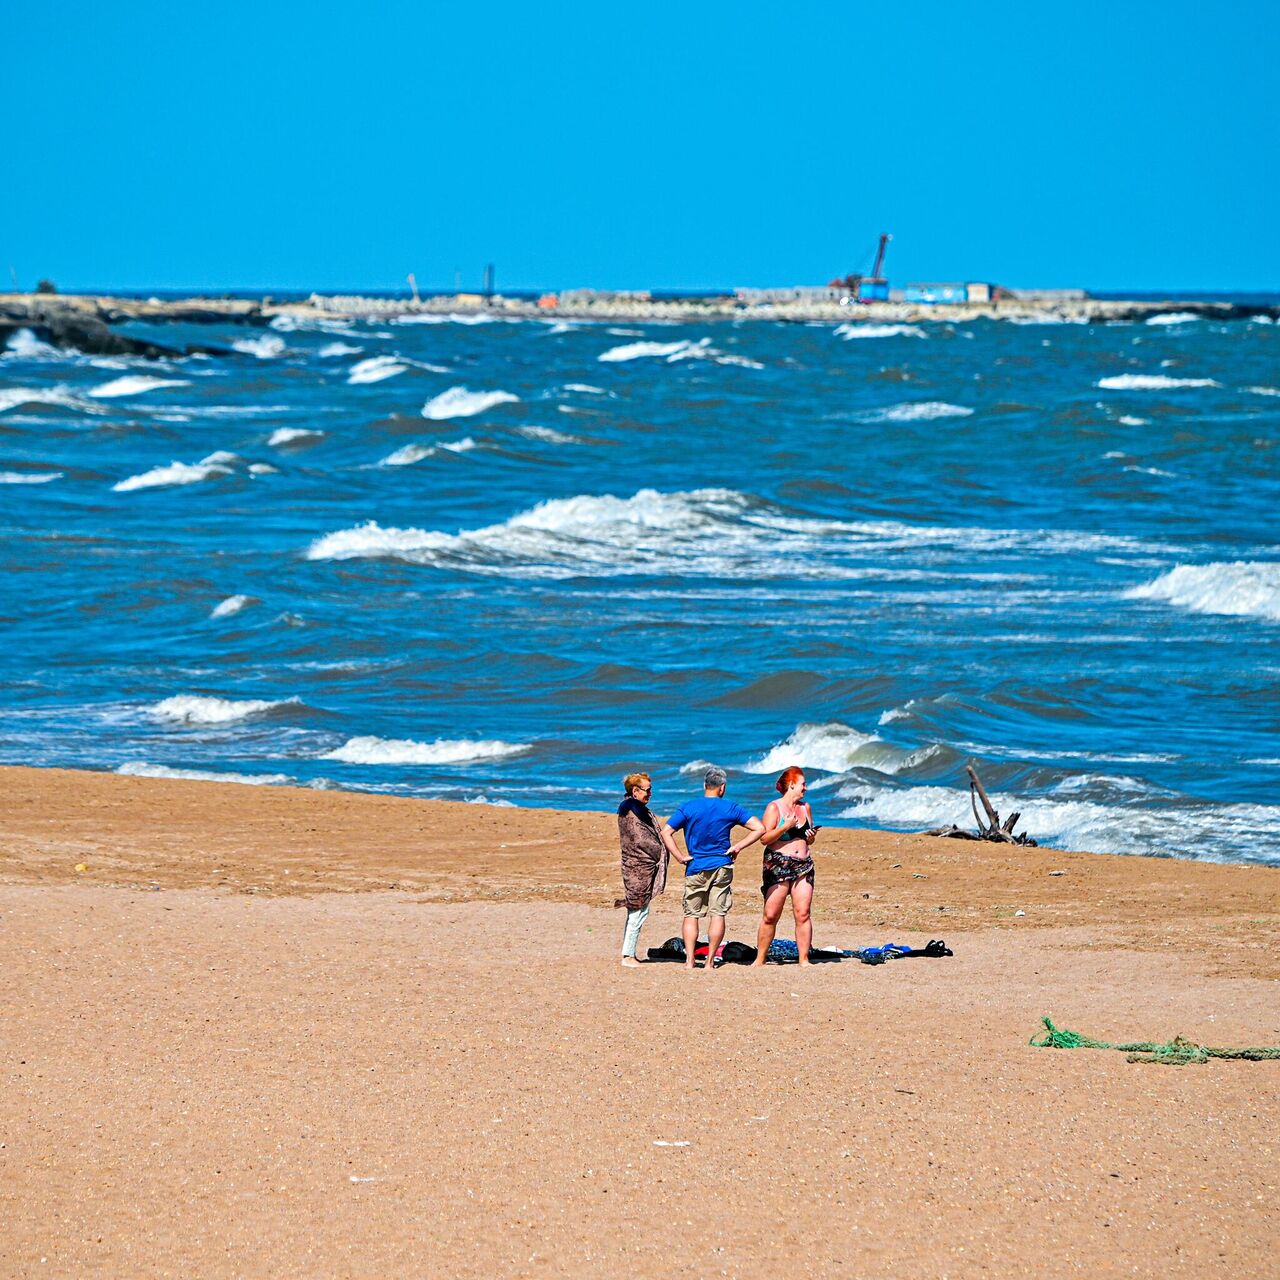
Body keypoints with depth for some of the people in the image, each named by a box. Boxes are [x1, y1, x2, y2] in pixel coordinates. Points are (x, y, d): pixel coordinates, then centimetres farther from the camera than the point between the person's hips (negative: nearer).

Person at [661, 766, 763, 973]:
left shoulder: (688, 808, -2)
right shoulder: (730, 809, -1)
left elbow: (666, 832, -8)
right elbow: (759, 828, -3)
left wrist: (681, 858, -5)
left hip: (695, 868, 0)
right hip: (722, 867, 0)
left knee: (691, 915, 6)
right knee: (717, 915, 5)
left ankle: (689, 961, -4)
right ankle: (710, 962, 2)